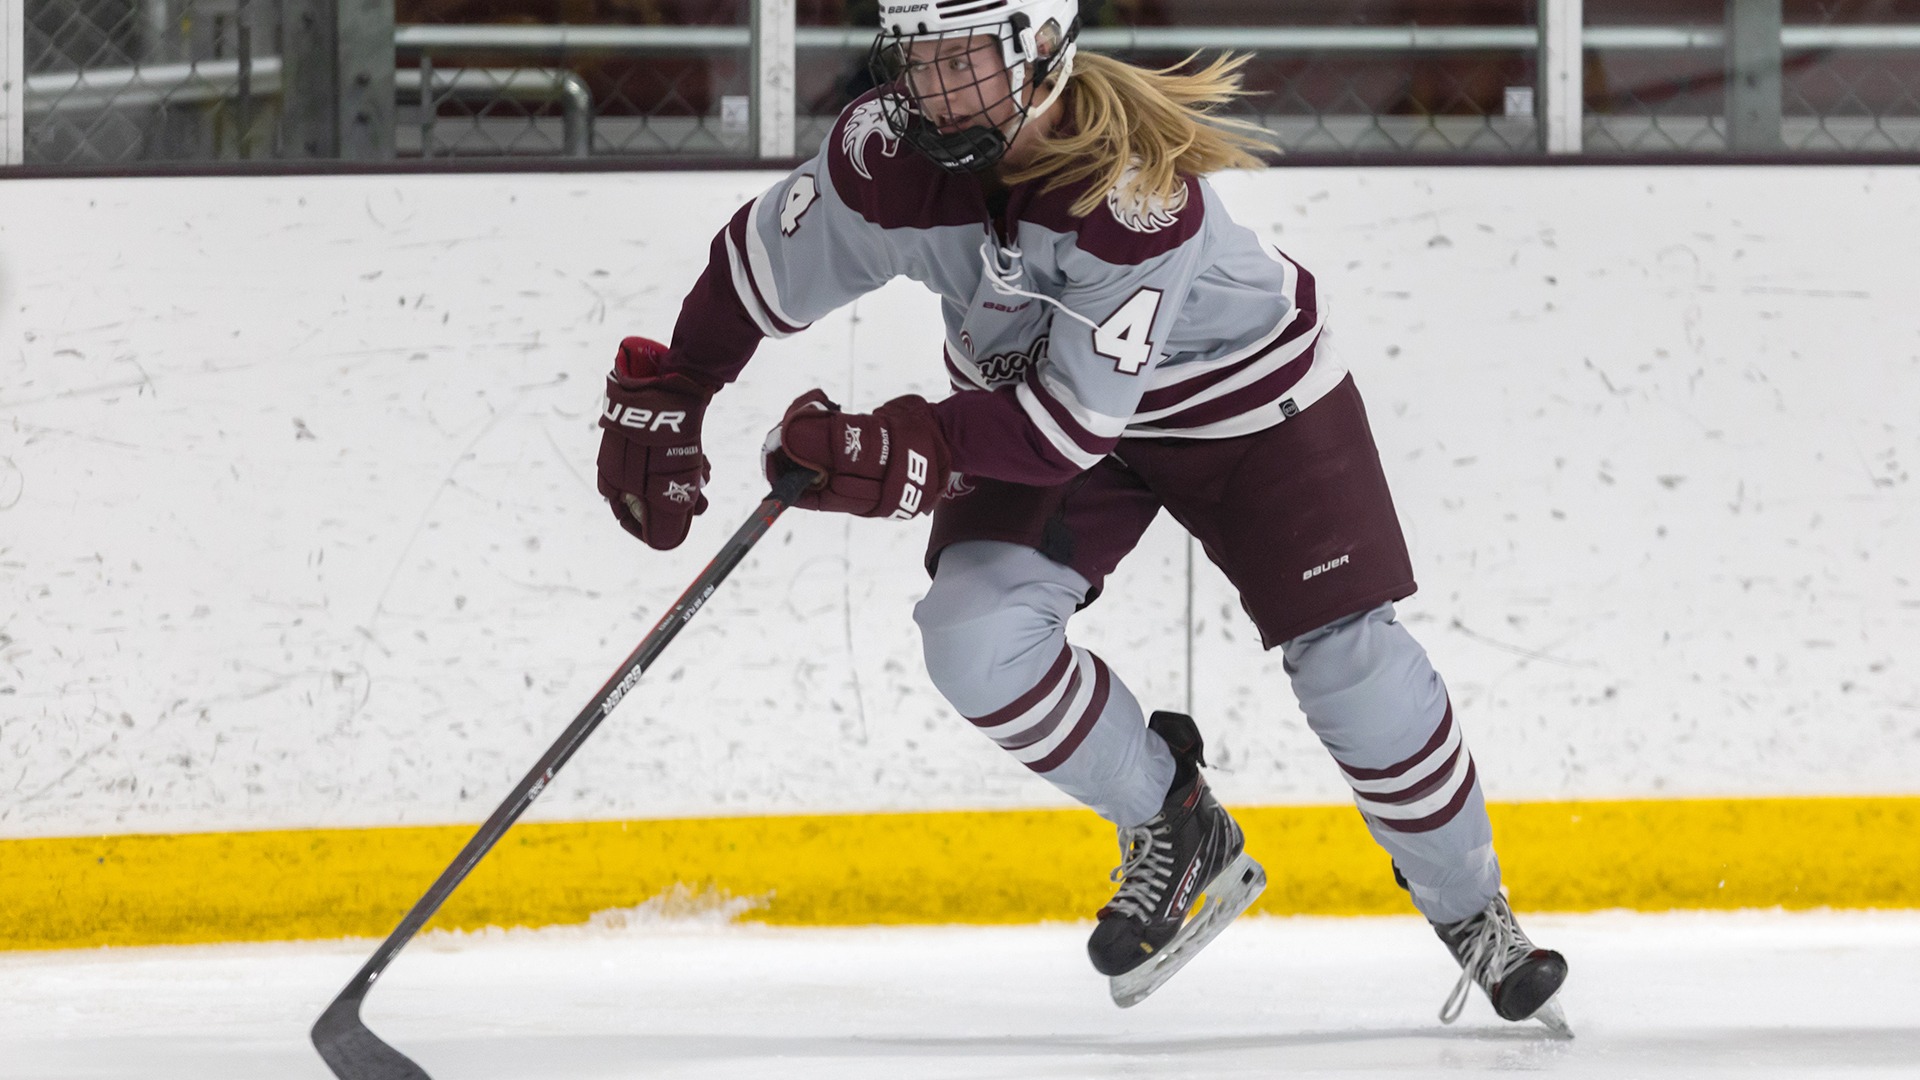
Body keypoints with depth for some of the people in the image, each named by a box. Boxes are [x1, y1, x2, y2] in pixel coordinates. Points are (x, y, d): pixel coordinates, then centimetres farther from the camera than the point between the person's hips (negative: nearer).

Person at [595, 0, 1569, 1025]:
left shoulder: (1138, 190, -39)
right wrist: (661, 399, -8)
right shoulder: (886, 155, -25)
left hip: (1243, 386, -4)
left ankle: (1472, 915, 13)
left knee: (1346, 654, -10)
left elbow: (1078, 418, -39)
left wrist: (909, 452, -46)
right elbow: (758, 268, -7)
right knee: (974, 639, -18)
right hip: (1024, 383, 4)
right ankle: (1173, 832, 6)